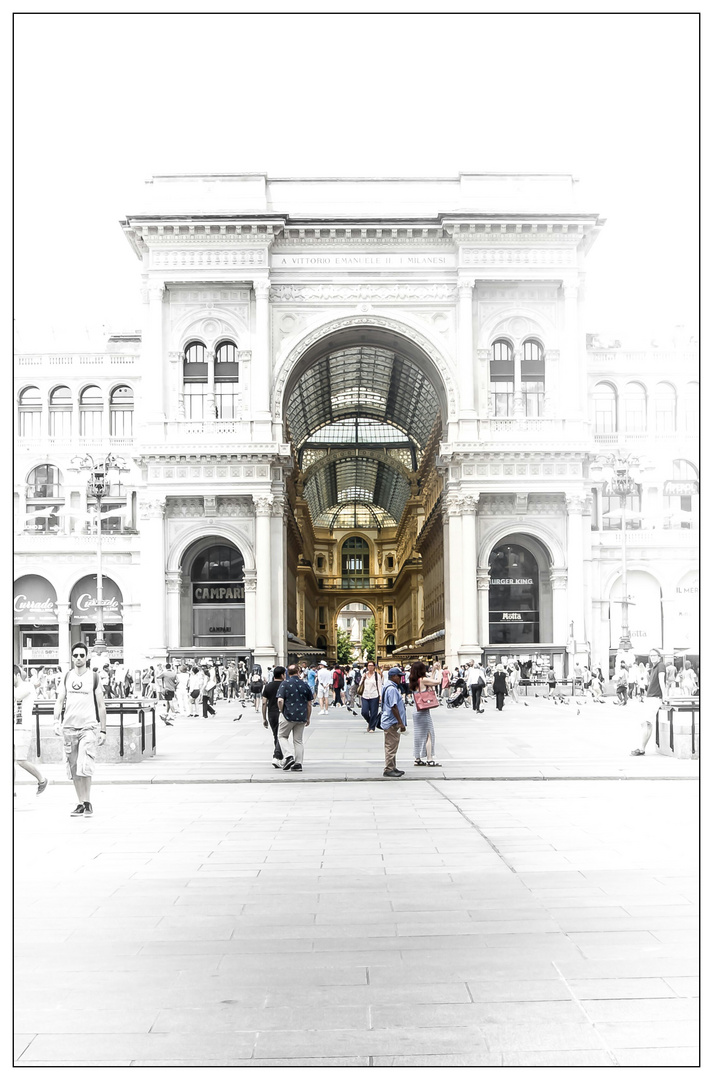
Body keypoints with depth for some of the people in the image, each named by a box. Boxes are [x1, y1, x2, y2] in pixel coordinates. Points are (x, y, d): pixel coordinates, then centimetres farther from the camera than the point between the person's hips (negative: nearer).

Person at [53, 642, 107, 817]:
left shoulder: (94, 678, 2)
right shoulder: (66, 677, 10)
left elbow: (101, 706, 4)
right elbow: (59, 701, 10)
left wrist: (103, 731, 1)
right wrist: (56, 721, -7)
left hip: (89, 727, -4)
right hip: (69, 727, 4)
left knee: (84, 767, -16)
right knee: (74, 770, 6)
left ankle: (88, 803, -5)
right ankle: (81, 803, 15)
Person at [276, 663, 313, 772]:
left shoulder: (285, 683, -6)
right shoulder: (305, 685, 4)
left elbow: (280, 700, -14)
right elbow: (309, 704, 8)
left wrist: (282, 711, 4)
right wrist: (308, 718, 18)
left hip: (288, 715, -3)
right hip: (302, 717, 3)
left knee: (282, 735, 15)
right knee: (298, 740, 11)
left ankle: (288, 756, -4)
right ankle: (298, 764, 8)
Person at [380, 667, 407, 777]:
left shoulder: (393, 687, 15)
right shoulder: (392, 689, -19)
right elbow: (394, 707, -24)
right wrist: (400, 722, -22)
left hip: (392, 722, 11)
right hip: (391, 722, -11)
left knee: (391, 746, 16)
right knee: (391, 746, -5)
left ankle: (392, 768, 24)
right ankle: (388, 769, 0)